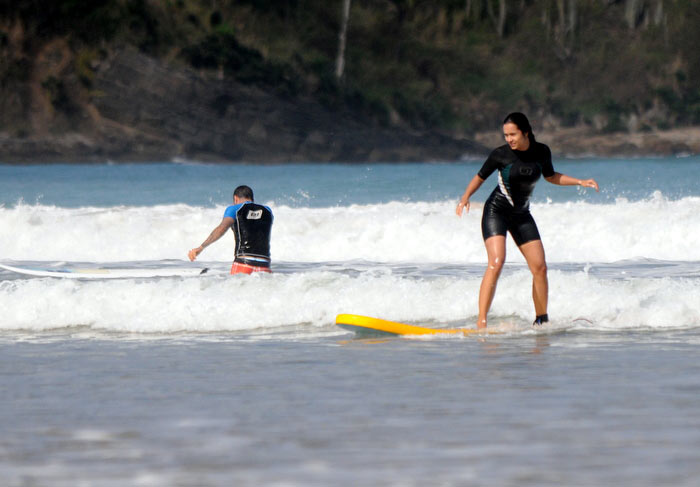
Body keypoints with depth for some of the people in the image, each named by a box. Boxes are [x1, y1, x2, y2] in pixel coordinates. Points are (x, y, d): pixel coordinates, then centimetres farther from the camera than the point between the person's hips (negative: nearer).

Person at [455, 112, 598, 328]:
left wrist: (580, 182, 8)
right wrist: (465, 197, -16)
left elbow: (551, 177, 15)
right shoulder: (500, 154, -12)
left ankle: (541, 320, 13)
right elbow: (480, 177, 0)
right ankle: (481, 322, -26)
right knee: (496, 262, -22)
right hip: (496, 211, -4)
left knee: (540, 267, -3)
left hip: (521, 215, 4)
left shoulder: (542, 152, -3)